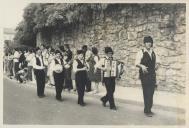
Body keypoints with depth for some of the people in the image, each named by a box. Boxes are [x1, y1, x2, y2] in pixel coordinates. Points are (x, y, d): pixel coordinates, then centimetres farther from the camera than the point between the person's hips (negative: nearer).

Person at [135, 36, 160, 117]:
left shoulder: (153, 52, 12)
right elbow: (137, 63, -12)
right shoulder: (141, 52, -6)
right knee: (146, 93, -5)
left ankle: (148, 109, 22)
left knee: (151, 93, 9)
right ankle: (147, 111, 5)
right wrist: (142, 66, -32)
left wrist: (157, 64, -3)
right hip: (145, 75, -6)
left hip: (152, 75, 6)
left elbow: (157, 61, 20)